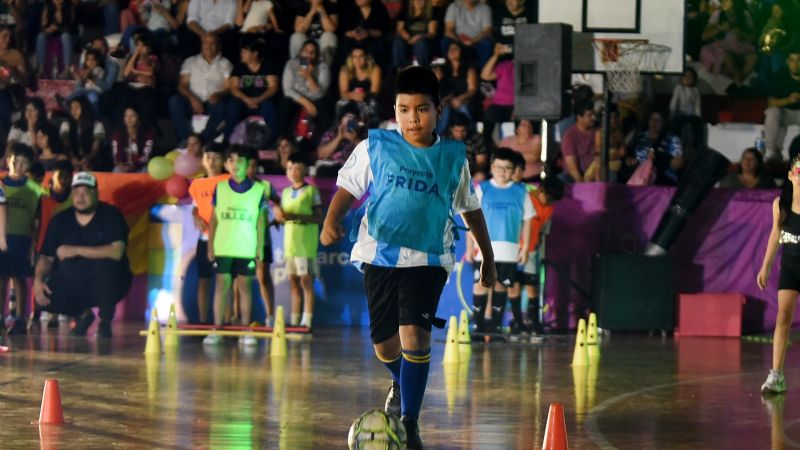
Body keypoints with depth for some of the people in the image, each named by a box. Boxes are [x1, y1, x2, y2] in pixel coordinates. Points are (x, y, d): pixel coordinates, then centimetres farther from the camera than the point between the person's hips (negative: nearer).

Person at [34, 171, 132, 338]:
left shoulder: (111, 215, -11)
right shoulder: (60, 220, 1)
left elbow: (116, 252, -26)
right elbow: (46, 257, 1)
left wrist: (76, 251, -25)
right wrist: (38, 280, -20)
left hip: (106, 283, -3)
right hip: (71, 282, 3)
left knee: (105, 266, -36)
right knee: (45, 297, -23)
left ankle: (105, 321, -11)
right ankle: (83, 314, 10)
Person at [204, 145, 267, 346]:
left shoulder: (258, 190, 3)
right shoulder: (220, 188, 5)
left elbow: (261, 220, 6)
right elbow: (213, 218, 8)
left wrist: (260, 247, 2)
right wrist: (210, 245, 3)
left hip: (247, 248, 0)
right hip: (222, 247, 0)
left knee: (245, 286, 3)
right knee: (221, 285, 0)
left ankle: (246, 331, 6)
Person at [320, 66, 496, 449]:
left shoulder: (453, 158, 3)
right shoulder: (375, 148, 0)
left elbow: (470, 209, 15)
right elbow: (348, 187, 2)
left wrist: (487, 256, 19)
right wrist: (331, 220, -17)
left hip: (428, 259, -1)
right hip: (380, 254, 1)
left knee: (415, 334, -19)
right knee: (384, 343, 10)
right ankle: (401, 383, 46)